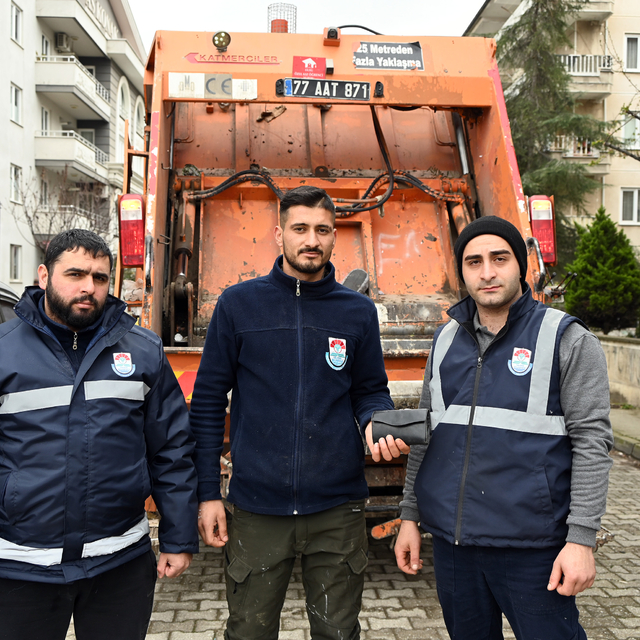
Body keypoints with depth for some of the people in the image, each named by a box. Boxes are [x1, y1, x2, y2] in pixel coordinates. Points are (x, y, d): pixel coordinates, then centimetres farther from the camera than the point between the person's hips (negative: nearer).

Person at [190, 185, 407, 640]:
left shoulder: (359, 311, 3)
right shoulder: (238, 304, -1)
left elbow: (370, 391, 11)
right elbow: (208, 401, 1)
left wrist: (376, 421, -13)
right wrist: (208, 492, -2)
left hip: (338, 509, 1)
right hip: (257, 509, -1)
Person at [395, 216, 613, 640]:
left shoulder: (567, 340, -5)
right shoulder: (446, 340, 9)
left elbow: (591, 439, -9)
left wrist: (581, 539, -14)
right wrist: (410, 515, 12)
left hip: (531, 546, -4)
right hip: (452, 541, 5)